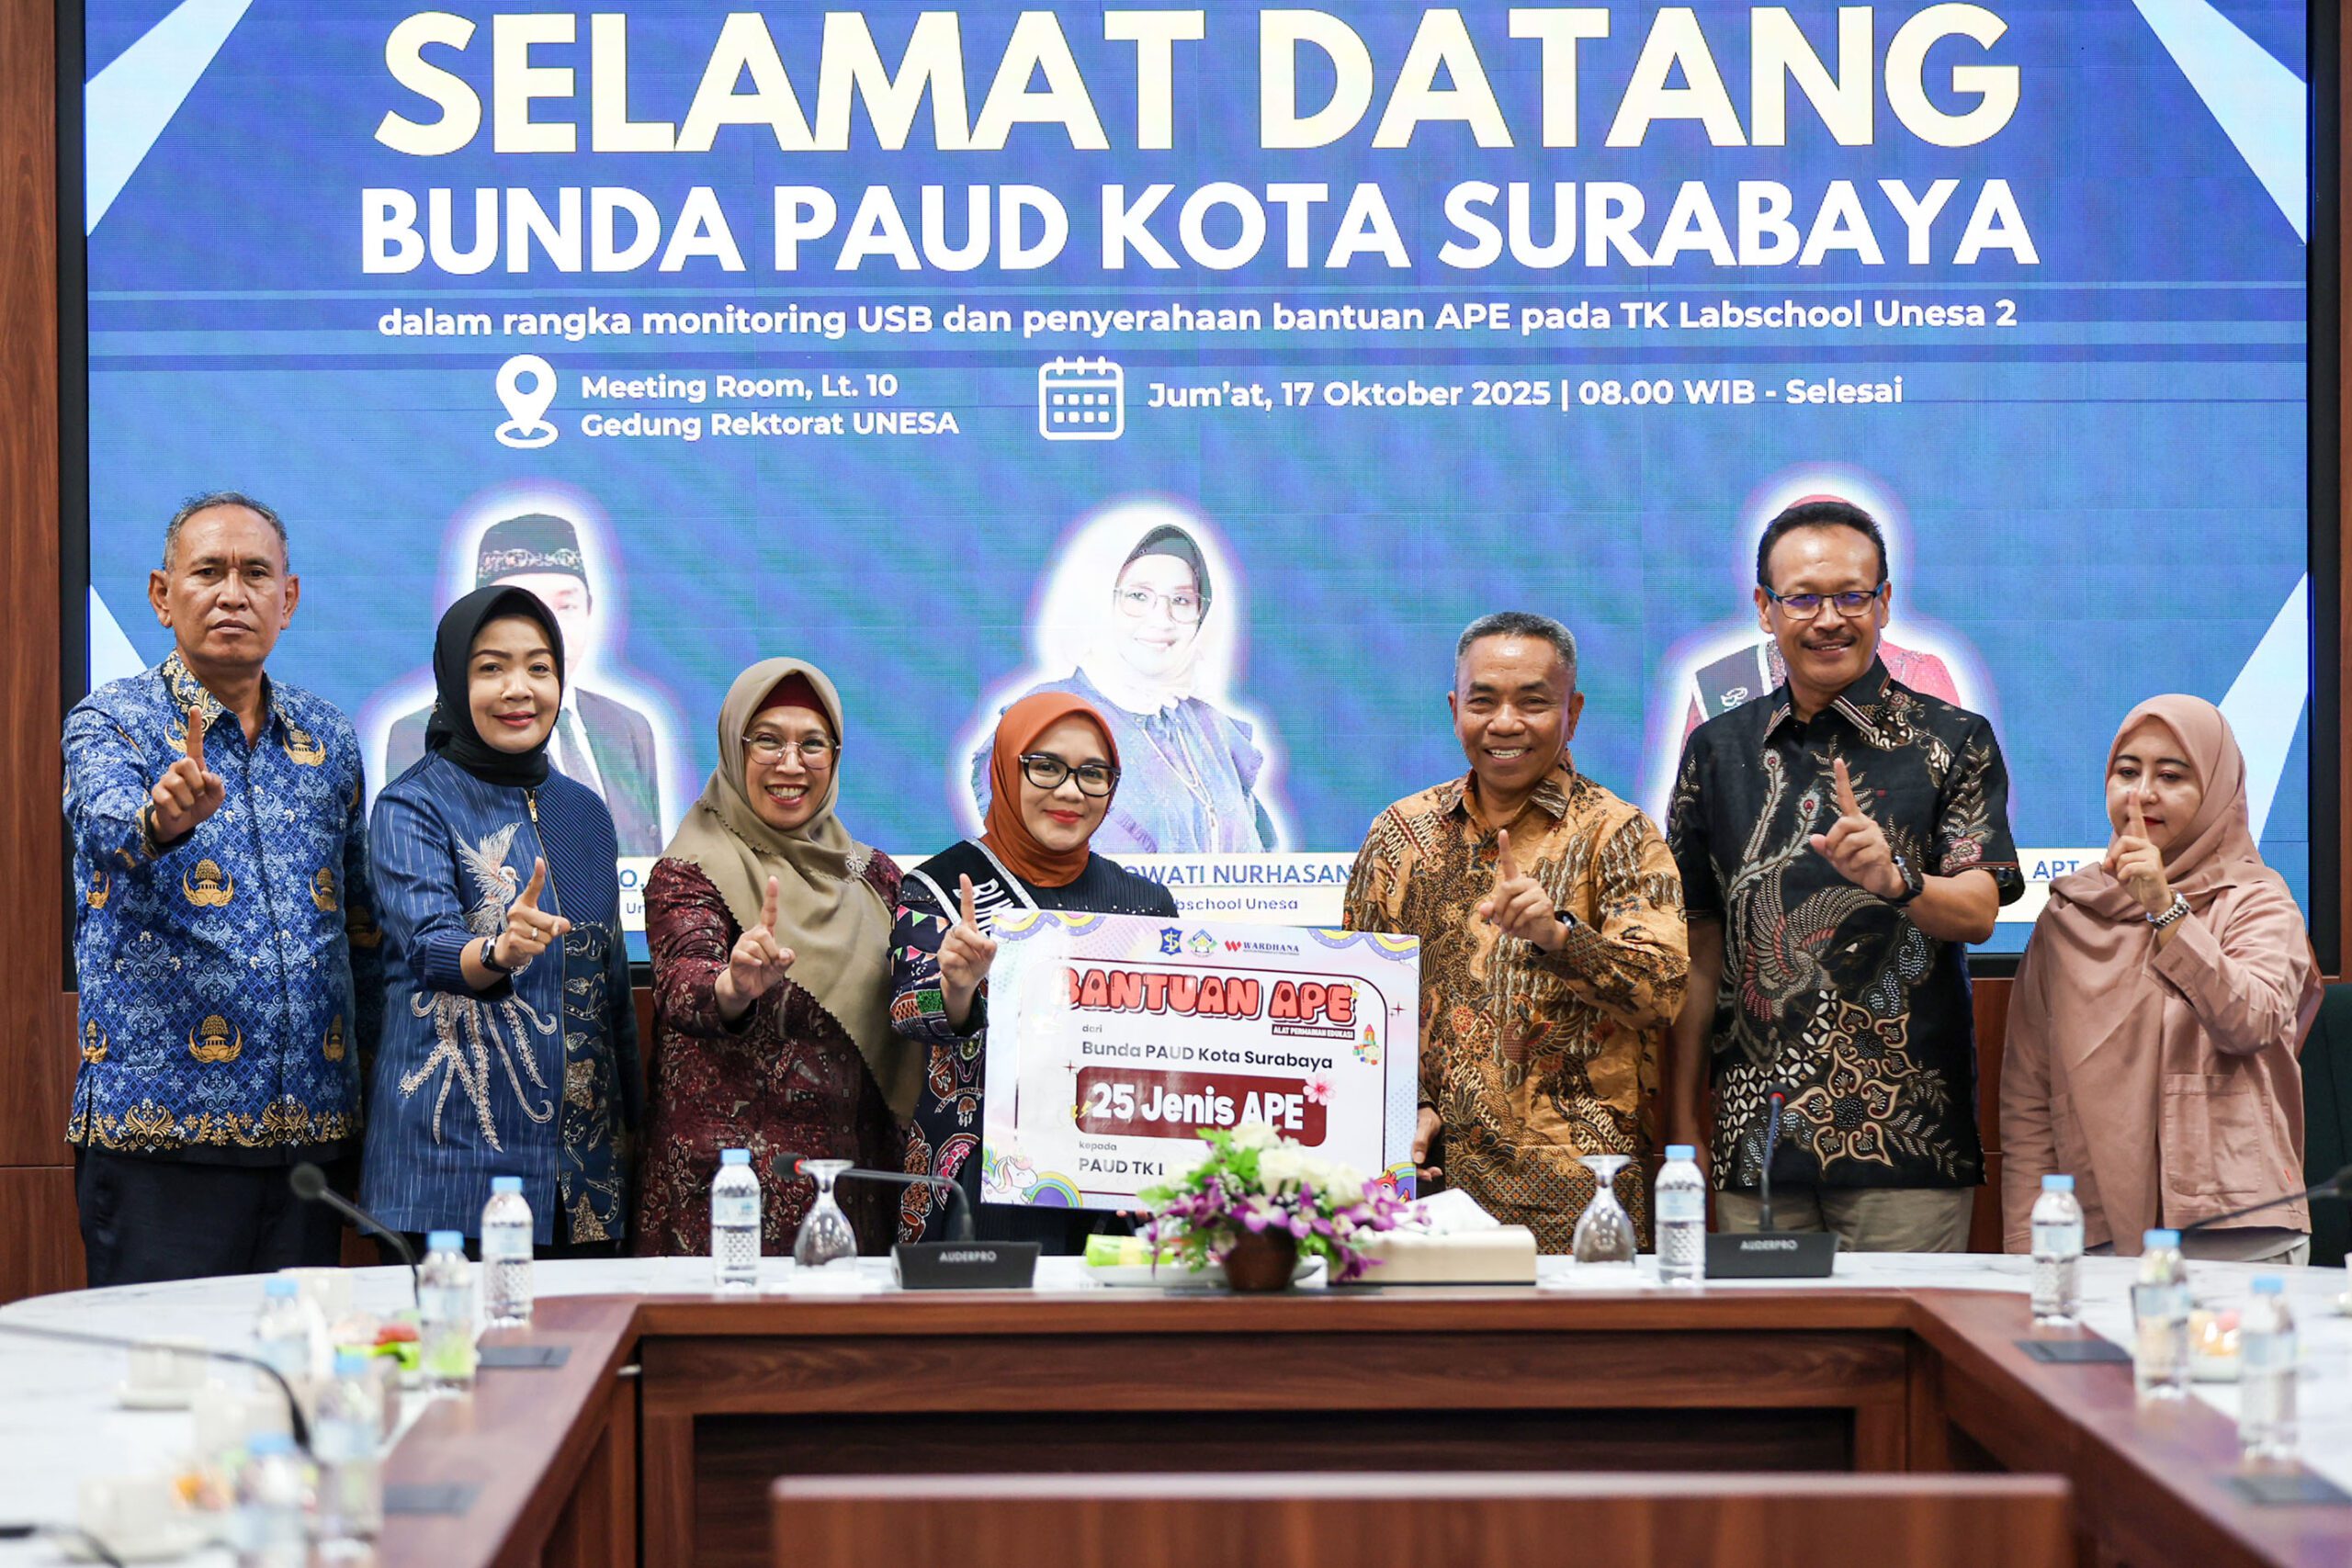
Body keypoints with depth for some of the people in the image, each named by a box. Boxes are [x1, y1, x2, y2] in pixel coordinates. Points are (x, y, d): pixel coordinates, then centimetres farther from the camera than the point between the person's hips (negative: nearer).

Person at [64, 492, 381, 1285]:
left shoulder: (329, 741, 14)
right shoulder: (113, 722, -1)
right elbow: (110, 823, -24)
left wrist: (370, 1064, 16)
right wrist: (163, 820, -47)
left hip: (312, 1128, 5)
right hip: (160, 1135, -5)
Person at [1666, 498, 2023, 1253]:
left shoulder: (1953, 741, 4)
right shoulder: (1719, 750, 12)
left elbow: (1978, 912, -6)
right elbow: (1700, 951, 12)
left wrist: (1896, 879, -28)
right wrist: (1681, 1131, 8)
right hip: (1755, 1137, 3)